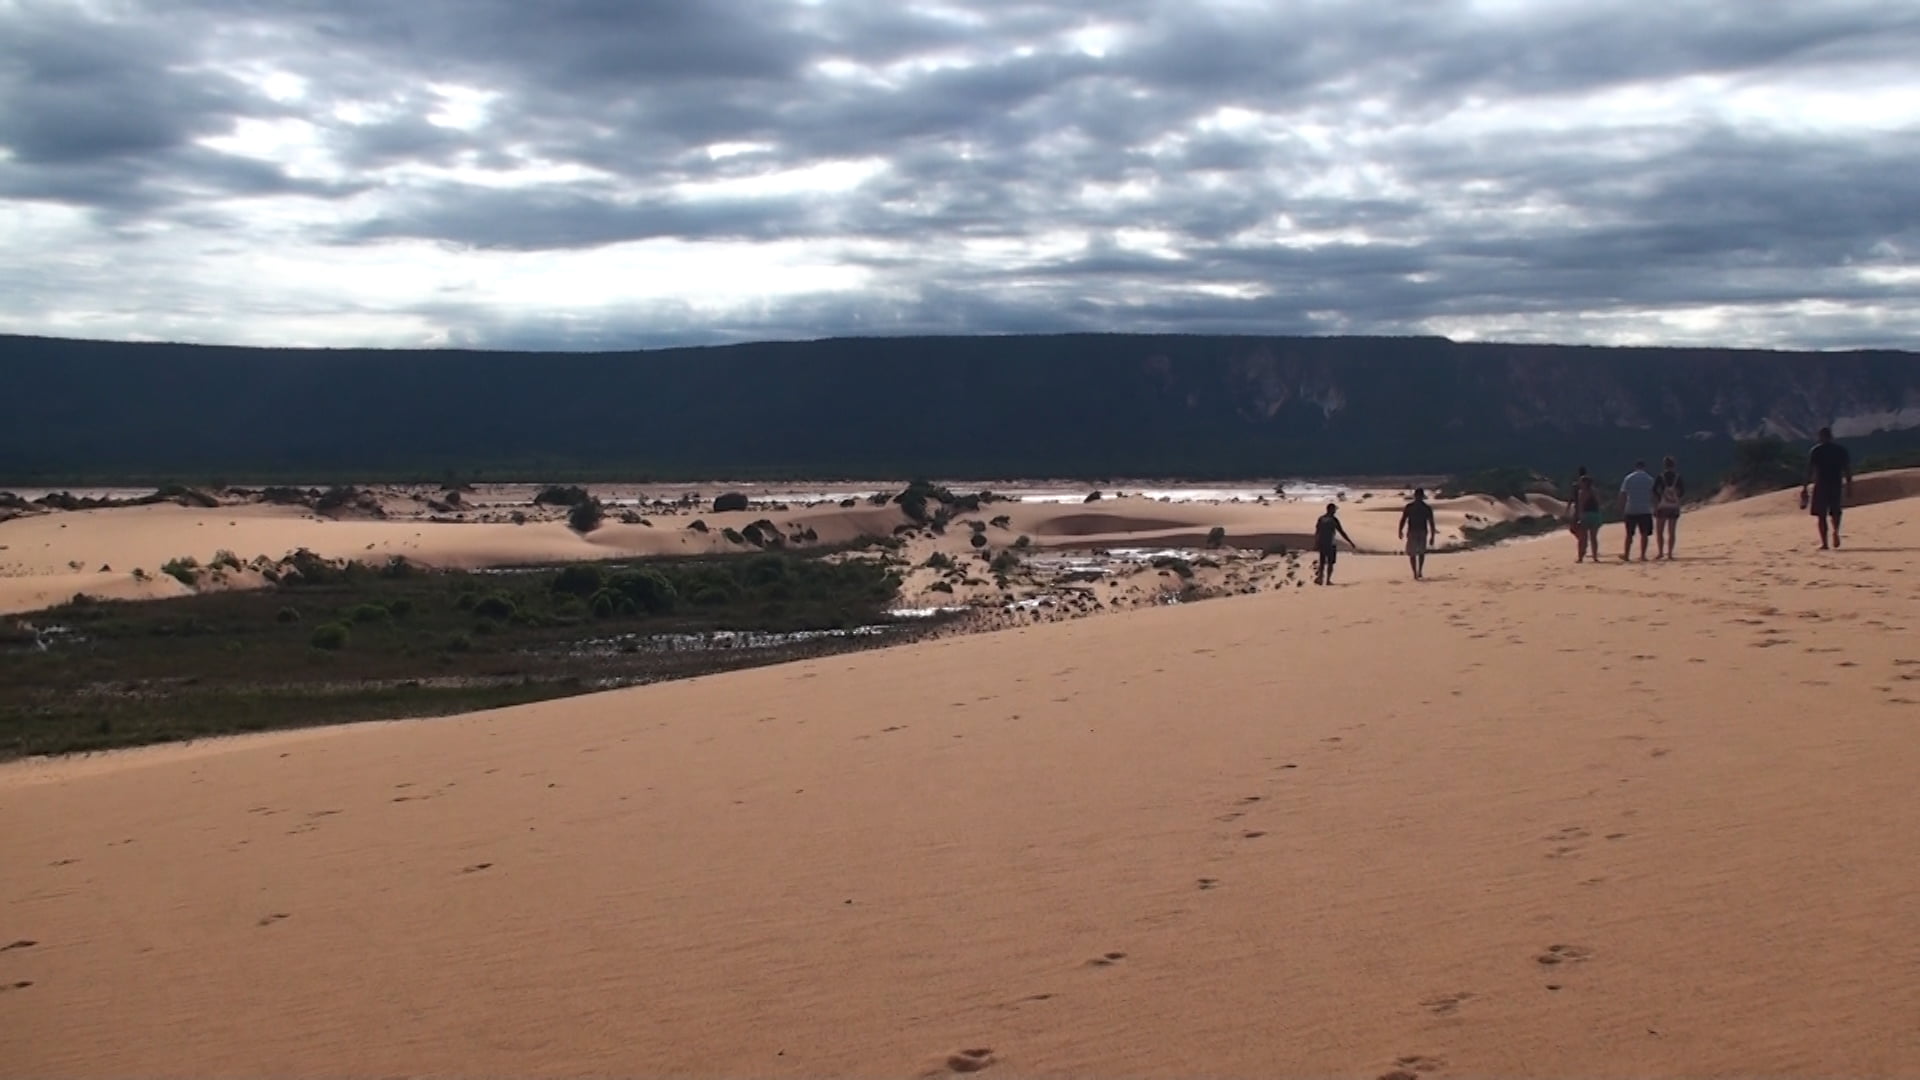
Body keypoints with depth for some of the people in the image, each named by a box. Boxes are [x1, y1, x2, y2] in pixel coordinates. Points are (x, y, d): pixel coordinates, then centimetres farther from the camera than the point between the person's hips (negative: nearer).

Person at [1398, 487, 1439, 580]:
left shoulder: (1408, 507, -6)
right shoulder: (1427, 508, -3)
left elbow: (1403, 520, -5)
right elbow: (1431, 523, -4)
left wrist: (1400, 531, 10)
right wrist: (1432, 536, 3)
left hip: (1412, 532, -2)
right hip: (1423, 532, 2)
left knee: (1412, 553, 7)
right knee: (1422, 552, 22)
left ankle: (1416, 574, 0)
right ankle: (1419, 572, 14)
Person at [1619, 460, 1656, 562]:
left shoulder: (1628, 478, 2)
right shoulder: (1649, 479, 1)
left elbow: (1623, 494, -1)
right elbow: (1653, 495, -1)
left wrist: (1622, 509, 3)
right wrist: (1654, 508, 6)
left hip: (1631, 510, 1)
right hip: (1645, 510, -1)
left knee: (1629, 534, 10)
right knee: (1644, 534, 2)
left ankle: (1626, 555, 15)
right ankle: (1643, 556, -2)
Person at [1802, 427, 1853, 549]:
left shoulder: (1816, 450, -2)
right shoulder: (1841, 449, 6)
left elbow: (1810, 470, -5)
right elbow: (1847, 469, 5)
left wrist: (1804, 487, -2)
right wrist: (1849, 484, 12)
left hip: (1821, 485, -3)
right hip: (1836, 484, 3)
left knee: (1821, 515, 2)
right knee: (1835, 511, 18)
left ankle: (1824, 542, -4)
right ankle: (1836, 531, -10)